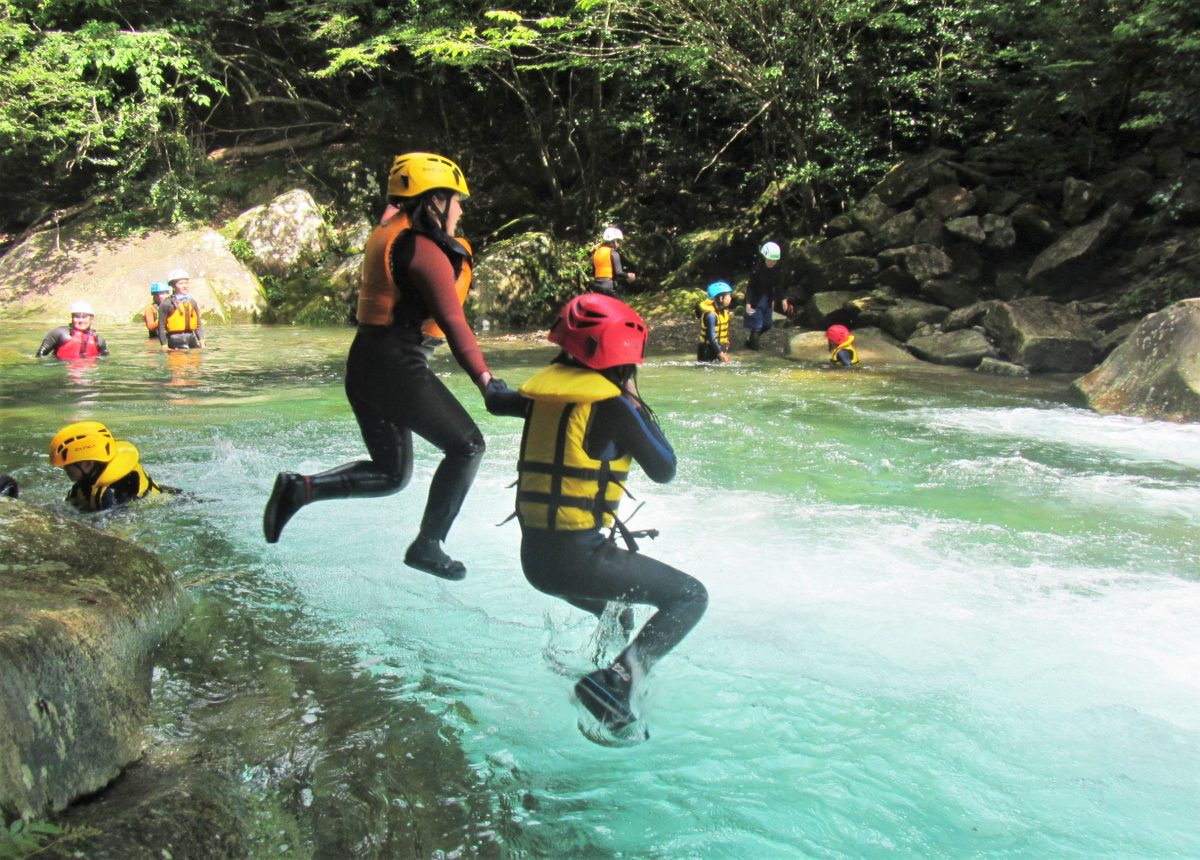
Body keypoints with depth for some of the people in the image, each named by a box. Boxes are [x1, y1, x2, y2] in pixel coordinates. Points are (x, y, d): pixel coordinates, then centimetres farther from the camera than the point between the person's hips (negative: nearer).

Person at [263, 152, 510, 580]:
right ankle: (427, 544, 5)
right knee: (467, 445, 4)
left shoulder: (386, 234, 12)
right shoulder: (425, 250, -14)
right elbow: (454, 323, -20)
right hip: (398, 367, -9)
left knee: (391, 472, 18)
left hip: (364, 363, 9)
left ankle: (301, 487, 4)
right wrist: (484, 379, -21)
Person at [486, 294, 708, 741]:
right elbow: (664, 469, -1)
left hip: (533, 555, 8)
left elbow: (497, 403, 28)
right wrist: (635, 401, 6)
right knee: (690, 597, 1)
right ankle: (616, 679, -15)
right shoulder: (614, 405, -13)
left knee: (616, 610, 35)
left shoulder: (544, 390, 6)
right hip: (578, 557, -8)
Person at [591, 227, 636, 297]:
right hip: (609, 286, -8)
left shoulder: (597, 252, 15)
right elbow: (618, 273, -13)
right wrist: (628, 276, 4)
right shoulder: (613, 252, -7)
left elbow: (593, 273, 18)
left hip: (596, 286, 8)